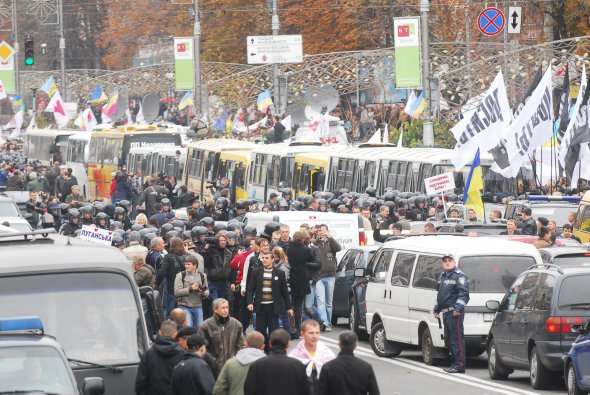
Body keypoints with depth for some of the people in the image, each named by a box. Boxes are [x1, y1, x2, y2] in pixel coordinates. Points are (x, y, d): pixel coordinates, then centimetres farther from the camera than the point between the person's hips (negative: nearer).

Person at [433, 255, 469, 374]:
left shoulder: (459, 276, -8)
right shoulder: (442, 277, 21)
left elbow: (464, 294, -16)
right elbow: (439, 294, 31)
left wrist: (458, 308, -24)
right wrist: (436, 309, 28)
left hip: (455, 313, -10)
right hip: (445, 312, 10)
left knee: (457, 339, -11)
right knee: (449, 338, 12)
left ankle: (459, 365, -13)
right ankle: (454, 363, 19)